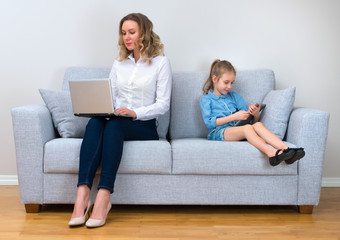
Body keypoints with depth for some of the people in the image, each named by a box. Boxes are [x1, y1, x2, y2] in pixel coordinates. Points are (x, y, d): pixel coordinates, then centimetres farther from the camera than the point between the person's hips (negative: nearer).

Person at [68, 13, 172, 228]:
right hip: (116, 122, 4)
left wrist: (135, 112, -19)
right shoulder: (119, 64, 20)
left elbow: (163, 104, -3)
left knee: (114, 124, -36)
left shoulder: (161, 62, 5)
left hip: (144, 127, -3)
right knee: (95, 122, -32)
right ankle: (82, 196, -45)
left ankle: (104, 197, -44)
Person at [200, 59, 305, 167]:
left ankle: (286, 149, -50)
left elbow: (253, 120, 21)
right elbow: (209, 122, -3)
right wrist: (235, 116, -9)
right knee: (247, 127, -35)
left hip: (238, 130, 4)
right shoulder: (205, 100, 14)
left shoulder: (235, 96, 26)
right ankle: (271, 153, -58)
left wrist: (255, 114, -6)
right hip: (218, 132, -4)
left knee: (258, 125, -30)